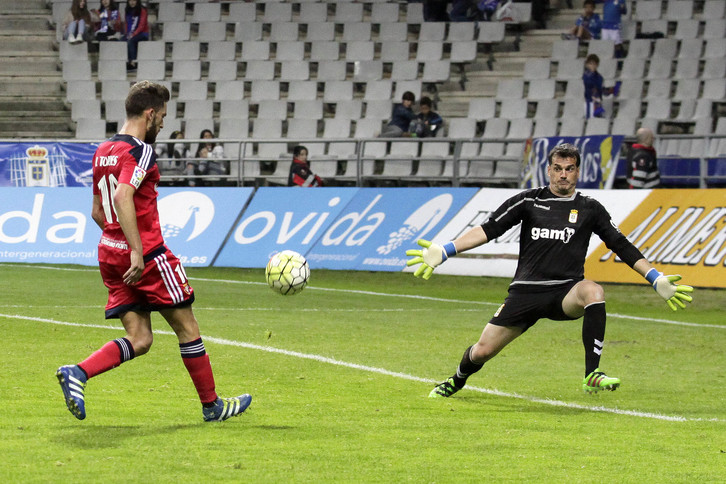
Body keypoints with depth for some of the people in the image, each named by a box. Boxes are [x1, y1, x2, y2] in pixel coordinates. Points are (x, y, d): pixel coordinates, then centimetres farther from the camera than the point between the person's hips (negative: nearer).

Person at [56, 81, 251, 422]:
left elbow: (97, 211, 21)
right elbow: (122, 197, -28)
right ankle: (212, 405, 15)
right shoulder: (139, 152, -13)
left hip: (109, 252, 8)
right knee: (187, 328, 6)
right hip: (147, 256, -8)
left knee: (139, 340, 6)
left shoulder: (103, 152, 15)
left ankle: (77, 374, -14)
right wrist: (138, 250, -31)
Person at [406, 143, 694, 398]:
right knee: (483, 351, -2)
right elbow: (489, 229, 2)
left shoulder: (590, 209, 7)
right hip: (526, 291, 1)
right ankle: (457, 381, 35)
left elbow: (621, 246, 10)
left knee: (593, 291, -36)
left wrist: (657, 280, 4)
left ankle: (592, 375, -33)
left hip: (566, 292, 0)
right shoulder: (529, 201, 5)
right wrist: (443, 252, -7)